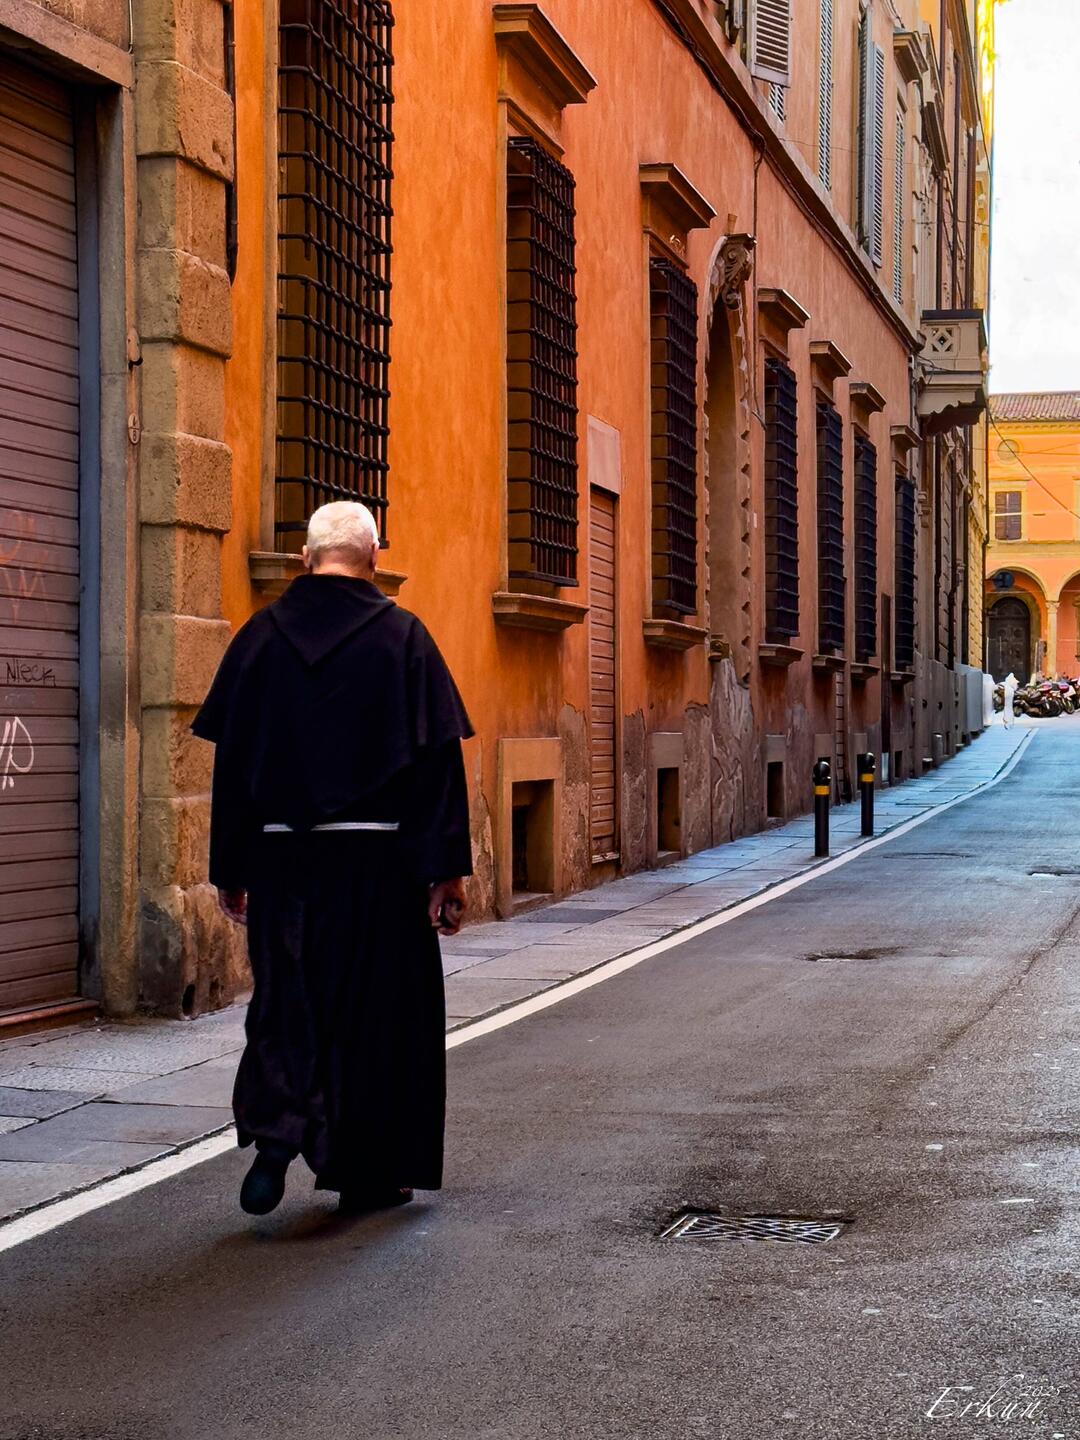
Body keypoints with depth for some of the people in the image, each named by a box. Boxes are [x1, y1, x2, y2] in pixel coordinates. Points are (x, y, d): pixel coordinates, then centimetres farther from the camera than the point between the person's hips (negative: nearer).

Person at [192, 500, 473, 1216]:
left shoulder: (260, 638, 3)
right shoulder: (403, 637, -4)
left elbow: (231, 761, 5)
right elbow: (439, 758, -9)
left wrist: (230, 870, 10)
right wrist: (448, 868, -6)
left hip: (282, 856, 2)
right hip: (376, 858, -2)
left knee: (285, 998, 11)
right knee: (377, 1006, 9)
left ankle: (276, 1132, -13)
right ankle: (368, 1171, 15)